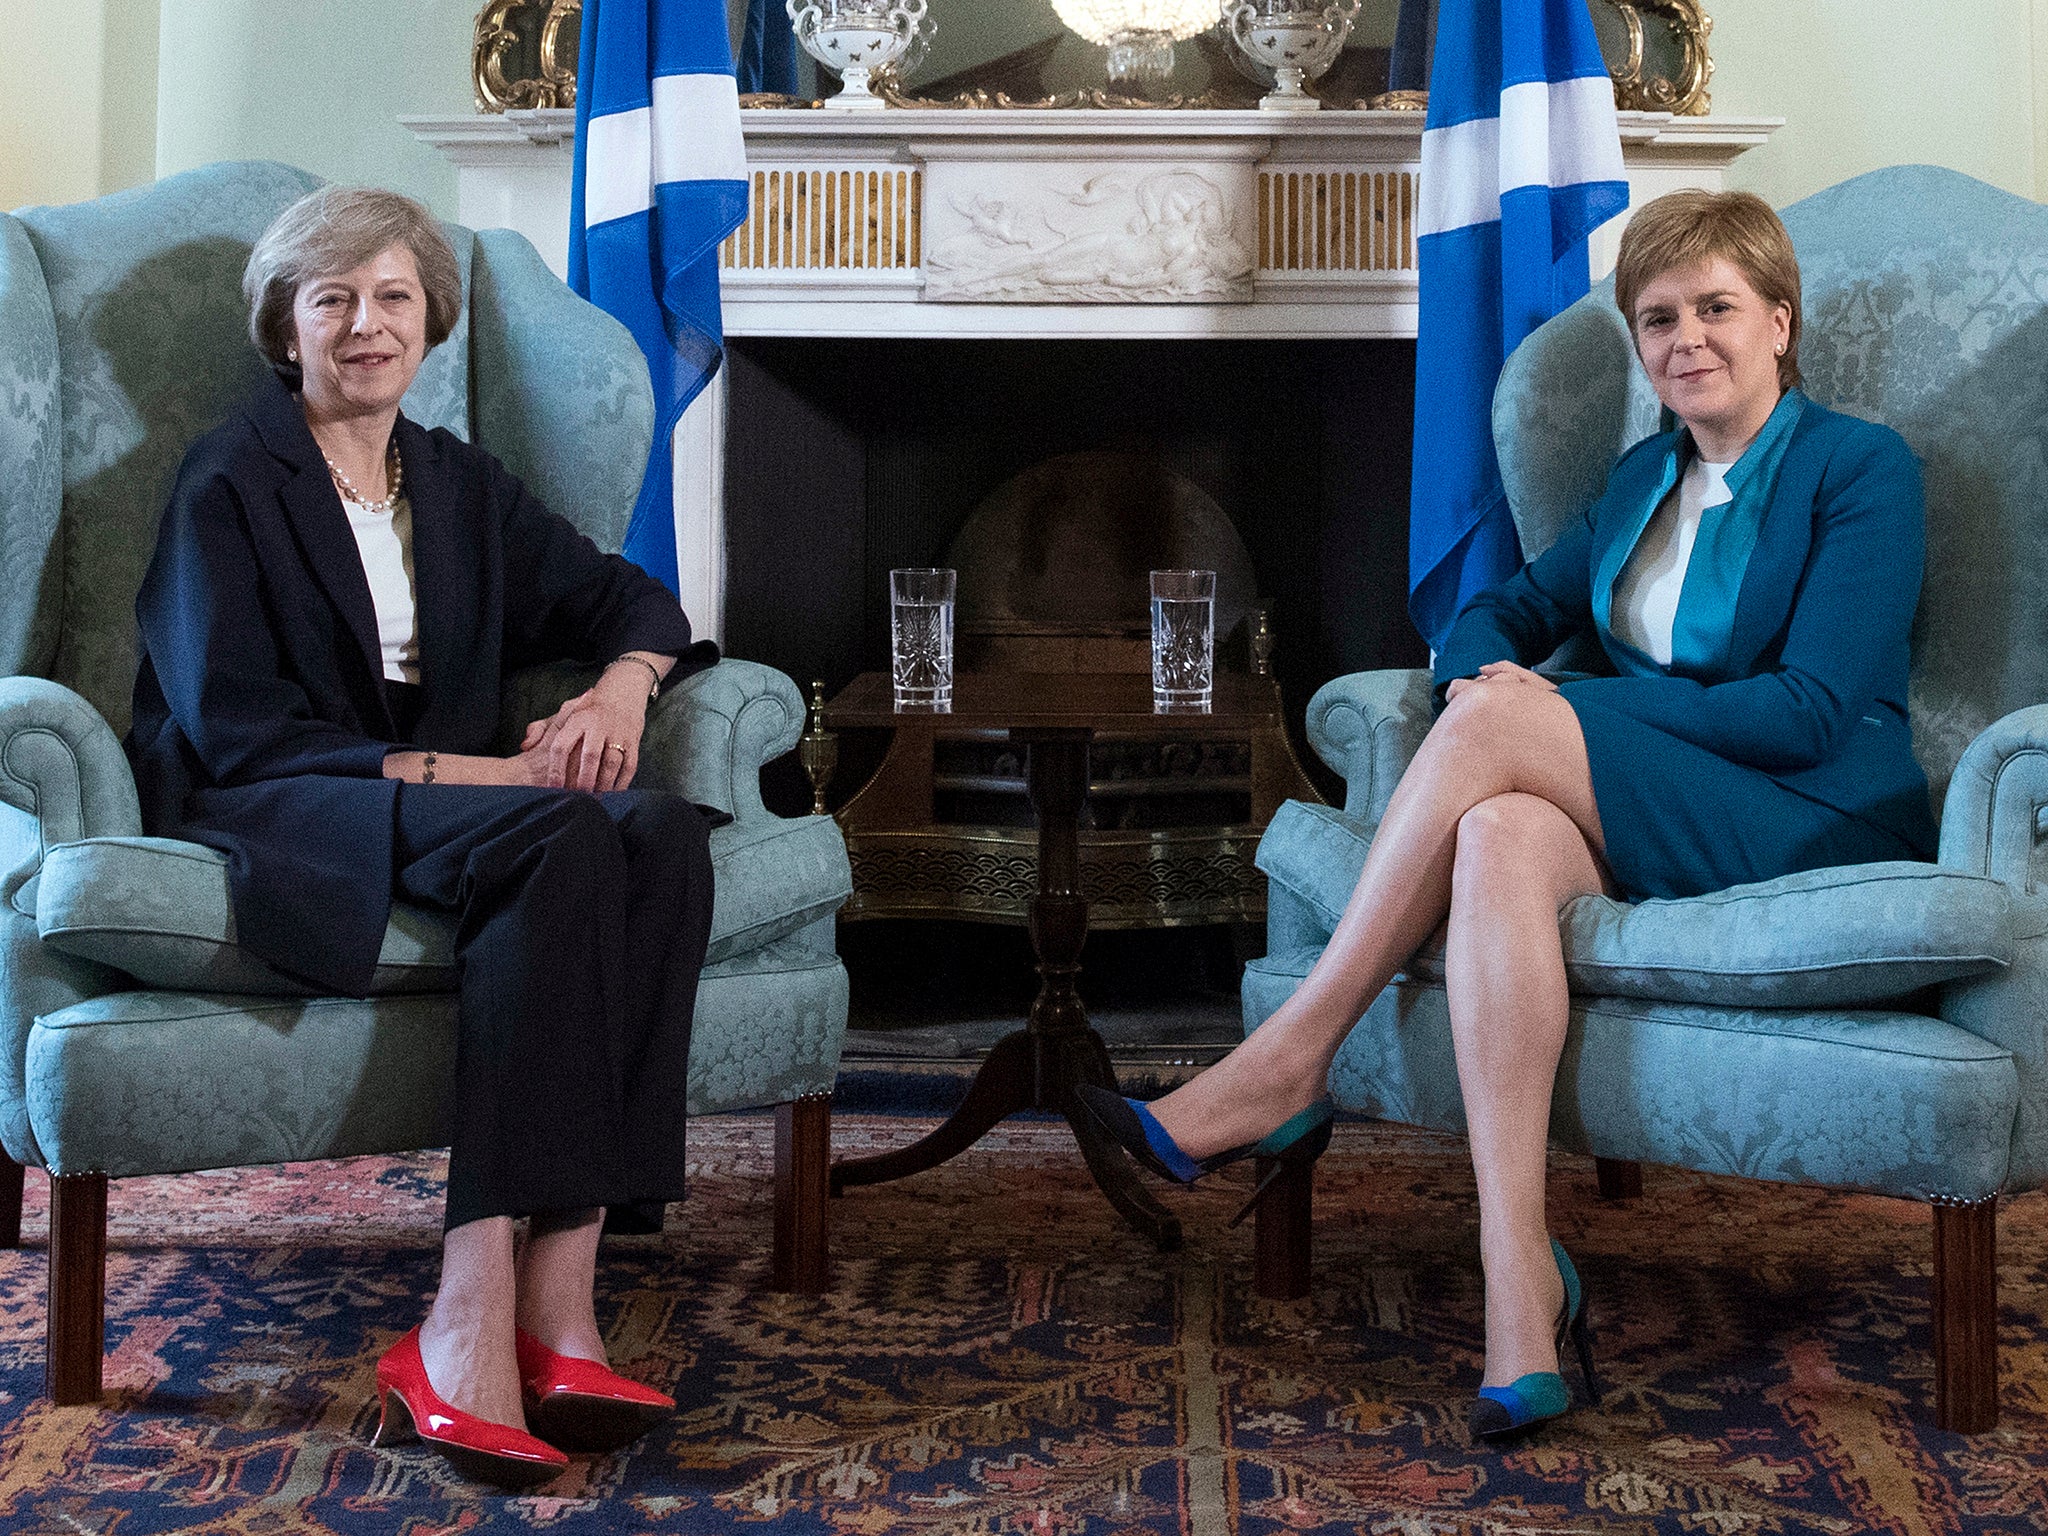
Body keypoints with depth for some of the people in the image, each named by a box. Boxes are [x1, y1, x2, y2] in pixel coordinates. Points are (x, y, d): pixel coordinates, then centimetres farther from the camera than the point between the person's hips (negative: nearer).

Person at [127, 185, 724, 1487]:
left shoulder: (460, 487, 21)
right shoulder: (228, 487, 4)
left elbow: (628, 596, 20)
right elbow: (235, 729, -7)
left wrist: (624, 683, -5)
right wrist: (454, 770, -18)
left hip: (452, 796, 5)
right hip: (265, 820, -5)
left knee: (664, 837, -29)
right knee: (559, 837, -36)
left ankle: (556, 1289, -37)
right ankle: (479, 1320, -43)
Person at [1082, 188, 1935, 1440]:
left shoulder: (1864, 468, -1)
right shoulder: (1646, 477, 21)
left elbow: (1810, 712, -11)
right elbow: (1507, 611, 22)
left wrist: (1538, 710, -14)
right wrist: (1485, 675, -5)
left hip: (1820, 829, -5)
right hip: (1648, 821, 5)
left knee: (1495, 732, -28)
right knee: (1503, 836, -33)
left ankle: (1286, 1068, -21)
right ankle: (1521, 1282, -41)